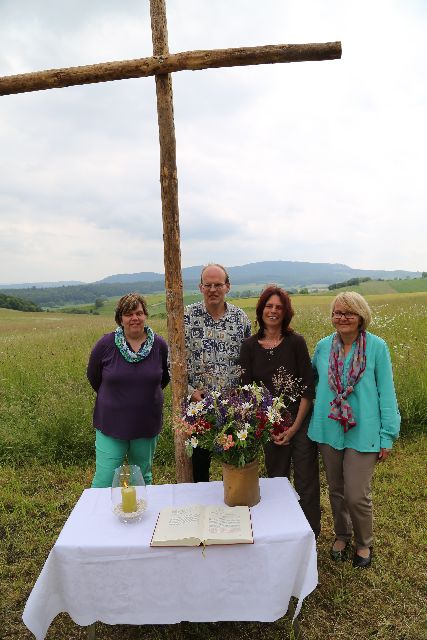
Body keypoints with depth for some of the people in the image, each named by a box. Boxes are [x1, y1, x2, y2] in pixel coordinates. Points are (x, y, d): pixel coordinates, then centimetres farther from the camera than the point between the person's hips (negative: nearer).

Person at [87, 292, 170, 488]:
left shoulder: (159, 345, -6)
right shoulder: (106, 344, -10)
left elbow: (164, 377, 12)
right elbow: (93, 377, 7)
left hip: (147, 424, 2)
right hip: (111, 423, -1)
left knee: (143, 477, 17)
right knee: (104, 480, 1)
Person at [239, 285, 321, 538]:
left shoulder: (296, 342, -7)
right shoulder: (250, 347, -2)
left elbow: (308, 387, -7)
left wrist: (295, 426, -10)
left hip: (301, 420, -2)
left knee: (306, 480, 6)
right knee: (276, 479, 14)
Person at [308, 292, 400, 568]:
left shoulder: (377, 346, -8)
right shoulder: (323, 346, 1)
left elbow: (386, 392, -5)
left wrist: (387, 436, -5)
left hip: (363, 432, -3)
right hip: (329, 430, 3)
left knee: (357, 495, 1)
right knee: (336, 491, 17)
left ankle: (364, 543, 31)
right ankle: (342, 535, 42)